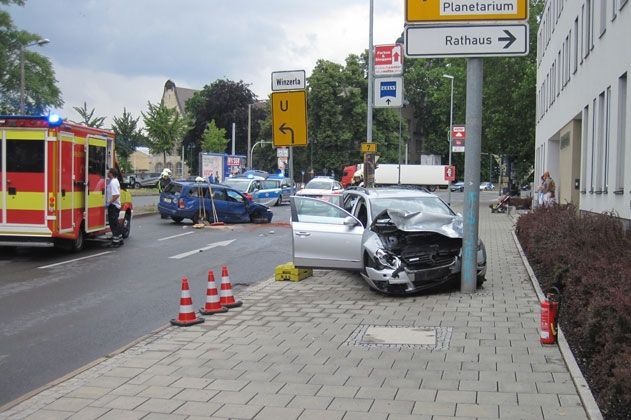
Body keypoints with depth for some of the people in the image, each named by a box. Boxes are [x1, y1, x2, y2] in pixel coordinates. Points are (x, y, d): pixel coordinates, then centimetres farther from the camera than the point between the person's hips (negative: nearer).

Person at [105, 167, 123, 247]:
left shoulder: (113, 182, -19)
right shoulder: (114, 181, 14)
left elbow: (116, 195, -28)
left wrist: (109, 202, -24)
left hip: (113, 206, -10)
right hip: (115, 206, 10)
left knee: (113, 223, -7)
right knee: (115, 223, 16)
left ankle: (116, 241, -4)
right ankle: (119, 240, 23)